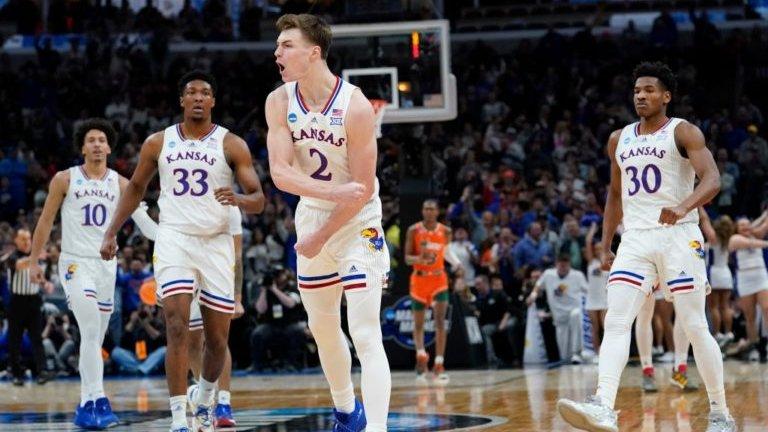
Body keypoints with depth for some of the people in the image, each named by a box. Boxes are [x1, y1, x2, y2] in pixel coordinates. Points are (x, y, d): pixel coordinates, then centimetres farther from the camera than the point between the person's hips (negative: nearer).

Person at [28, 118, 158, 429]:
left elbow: (142, 219, -2)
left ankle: (86, 406, 14)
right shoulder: (65, 180, 1)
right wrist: (34, 261, 6)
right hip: (75, 262, -4)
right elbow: (46, 221, 7)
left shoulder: (121, 184, 7)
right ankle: (98, 401, -25)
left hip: (107, 265, 4)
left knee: (95, 338, 7)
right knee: (91, 331, -19)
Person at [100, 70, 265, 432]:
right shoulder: (158, 143, 6)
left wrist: (239, 199, -26)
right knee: (177, 326, -17)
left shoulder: (231, 145, 0)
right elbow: (135, 188, 19)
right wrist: (111, 233, 12)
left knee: (218, 338, 7)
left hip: (216, 242, 1)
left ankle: (205, 399, 36)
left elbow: (259, 199, -3)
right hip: (174, 239, -1)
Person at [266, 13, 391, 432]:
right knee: (323, 328, 18)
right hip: (311, 219, 6)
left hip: (357, 224, -6)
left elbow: (363, 189, -19)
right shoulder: (279, 103, -7)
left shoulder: (355, 106, -22)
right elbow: (279, 173, -17)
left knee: (365, 335, -15)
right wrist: (333, 191, -32)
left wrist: (321, 237, -15)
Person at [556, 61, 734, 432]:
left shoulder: (683, 133, -3)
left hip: (678, 236, -5)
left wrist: (683, 207, -36)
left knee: (695, 326, -2)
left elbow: (712, 180, -17)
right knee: (615, 322, -13)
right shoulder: (619, 140, 14)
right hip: (635, 238, 5)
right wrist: (606, 246, 19)